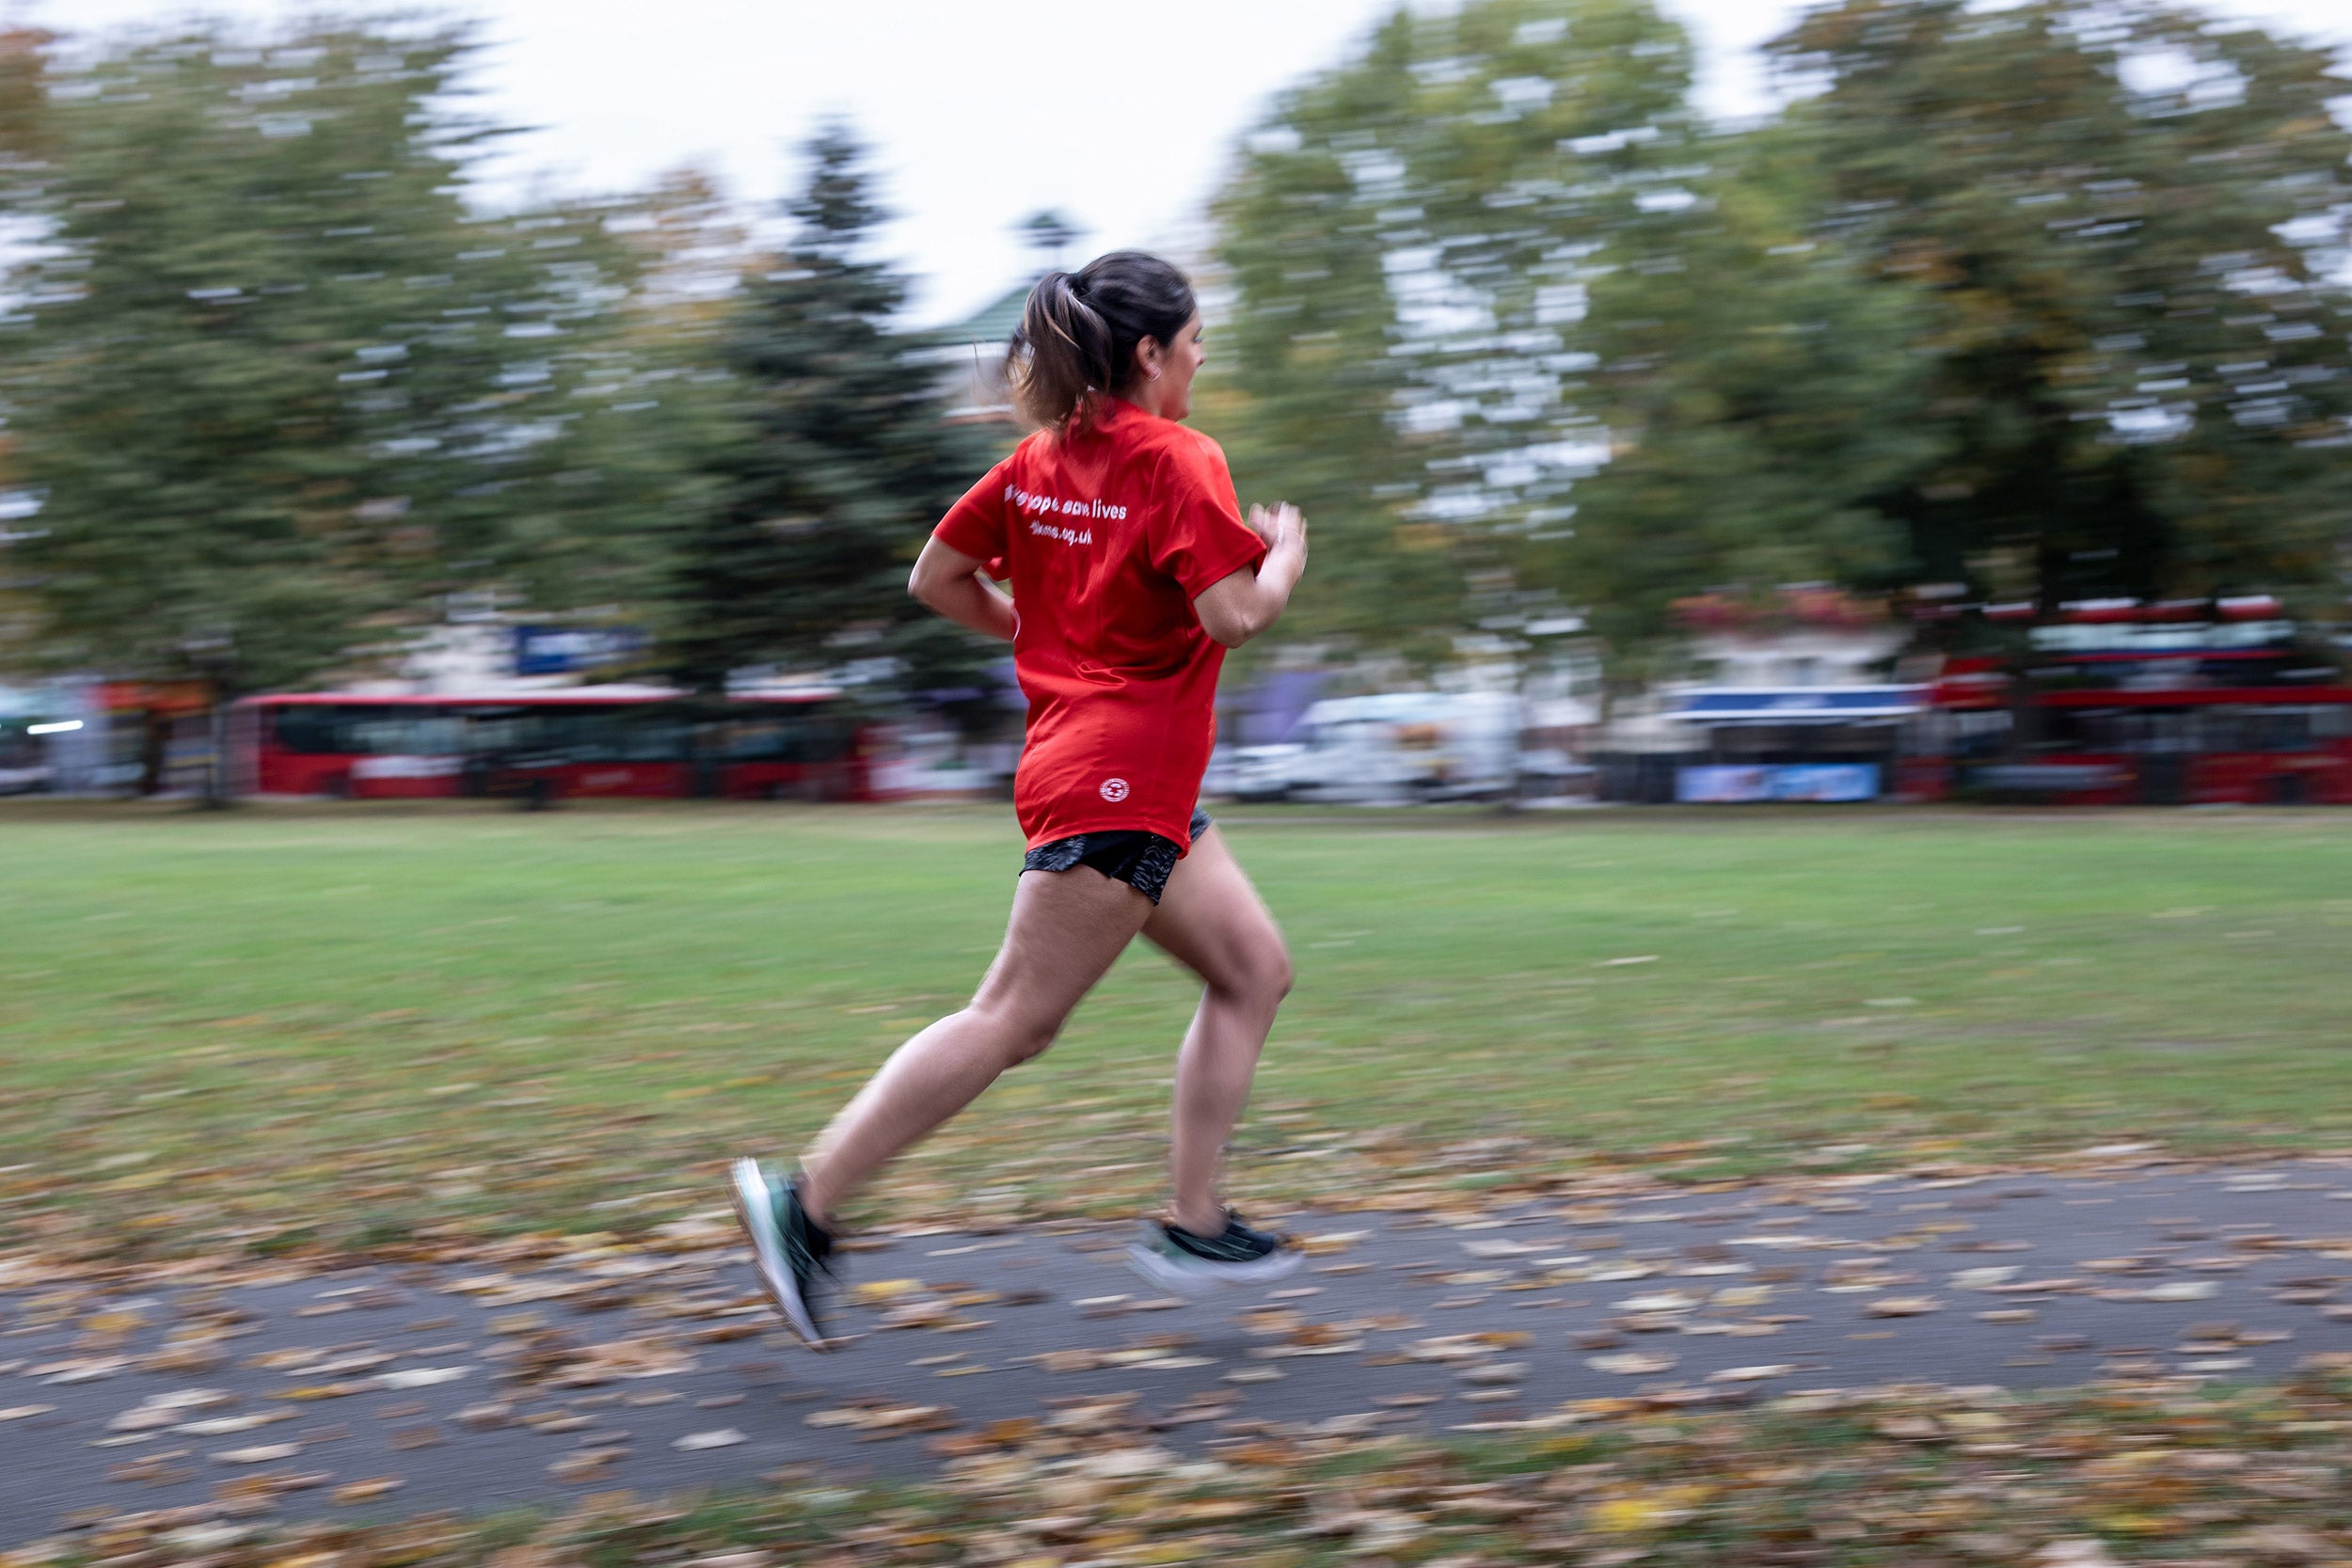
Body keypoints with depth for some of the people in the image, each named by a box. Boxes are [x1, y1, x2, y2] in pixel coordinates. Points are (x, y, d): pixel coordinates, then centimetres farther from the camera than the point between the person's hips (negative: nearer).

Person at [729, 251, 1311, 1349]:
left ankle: (1193, 1227, 14)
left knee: (1254, 970, 14)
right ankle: (806, 1205, -5)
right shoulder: (1181, 463, -13)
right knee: (1013, 1021, -7)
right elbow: (1236, 614, -21)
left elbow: (935, 579, 12)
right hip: (1117, 783, -10)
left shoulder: (1038, 462, 11)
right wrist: (1283, 555, -1)